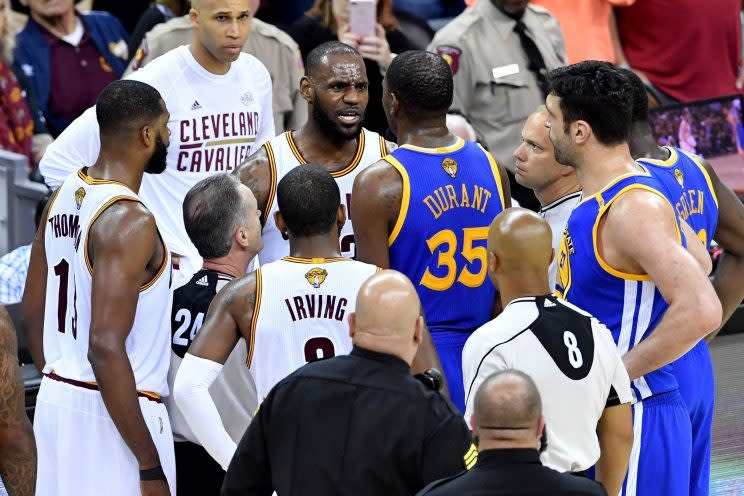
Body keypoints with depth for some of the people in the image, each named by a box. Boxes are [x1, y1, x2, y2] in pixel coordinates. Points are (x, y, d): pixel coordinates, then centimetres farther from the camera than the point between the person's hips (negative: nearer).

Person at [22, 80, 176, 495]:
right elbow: (106, 347, -25)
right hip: (112, 414, -9)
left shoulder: (65, 197, 7)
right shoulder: (129, 220, -19)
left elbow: (33, 311, 16)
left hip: (57, 401, 9)